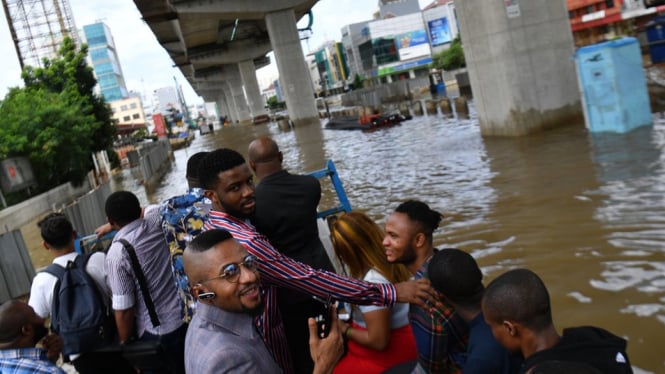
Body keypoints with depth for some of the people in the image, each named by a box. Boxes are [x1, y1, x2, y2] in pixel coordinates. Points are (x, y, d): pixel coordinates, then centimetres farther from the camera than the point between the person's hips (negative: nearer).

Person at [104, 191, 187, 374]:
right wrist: (108, 227, 36)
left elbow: (124, 310, -15)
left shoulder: (116, 254, -17)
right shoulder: (156, 219, -4)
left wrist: (125, 345, 1)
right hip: (189, 316, 5)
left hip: (157, 332, -5)